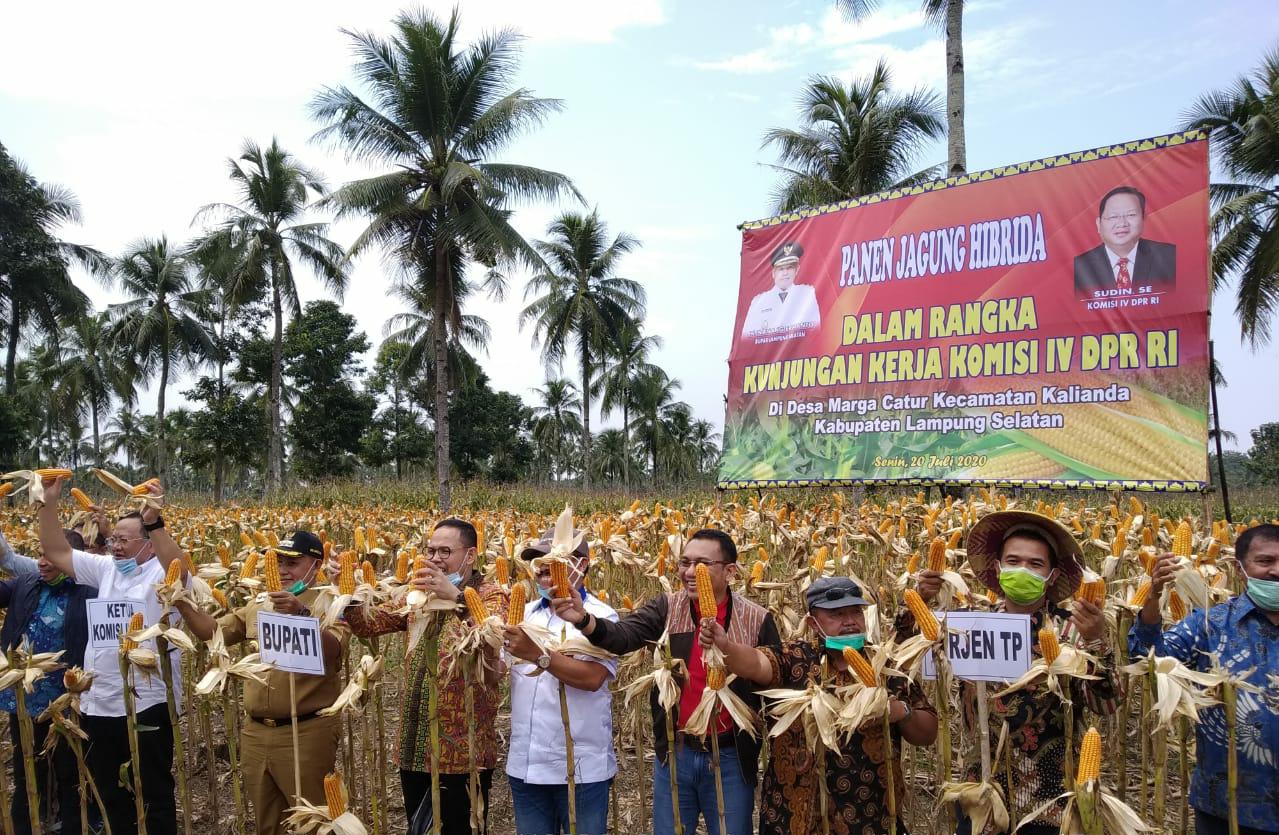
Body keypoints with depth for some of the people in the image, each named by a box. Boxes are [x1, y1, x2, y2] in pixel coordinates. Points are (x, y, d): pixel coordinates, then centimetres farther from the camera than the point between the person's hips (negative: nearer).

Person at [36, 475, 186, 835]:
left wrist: (153, 521, -43)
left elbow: (178, 568, -33)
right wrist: (49, 504, 1)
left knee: (154, 794, 4)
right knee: (109, 793, 20)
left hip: (147, 704, -7)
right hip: (98, 704, 7)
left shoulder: (162, 573, -10)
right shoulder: (105, 569, 11)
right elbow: (56, 551, 12)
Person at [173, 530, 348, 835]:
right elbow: (212, 631, 16)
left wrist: (301, 614, -37)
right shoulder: (259, 606, 12)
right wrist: (183, 603, 1)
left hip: (306, 732, -6)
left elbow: (331, 652, -23)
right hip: (256, 733, 6)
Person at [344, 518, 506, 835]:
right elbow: (368, 624, 6)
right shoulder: (420, 593, 12)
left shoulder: (491, 594, -7)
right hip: (415, 745, 6)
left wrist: (456, 596, -39)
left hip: (465, 746, -5)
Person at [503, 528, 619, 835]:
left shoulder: (601, 615, -8)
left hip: (581, 767, -5)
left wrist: (538, 654, -28)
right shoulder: (524, 614, 9)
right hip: (525, 764, 5)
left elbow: (593, 677, -21)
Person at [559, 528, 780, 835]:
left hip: (731, 758, -1)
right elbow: (624, 635, -21)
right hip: (674, 753, 2)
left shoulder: (758, 620, -8)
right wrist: (583, 619, -38)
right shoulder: (667, 608, -4)